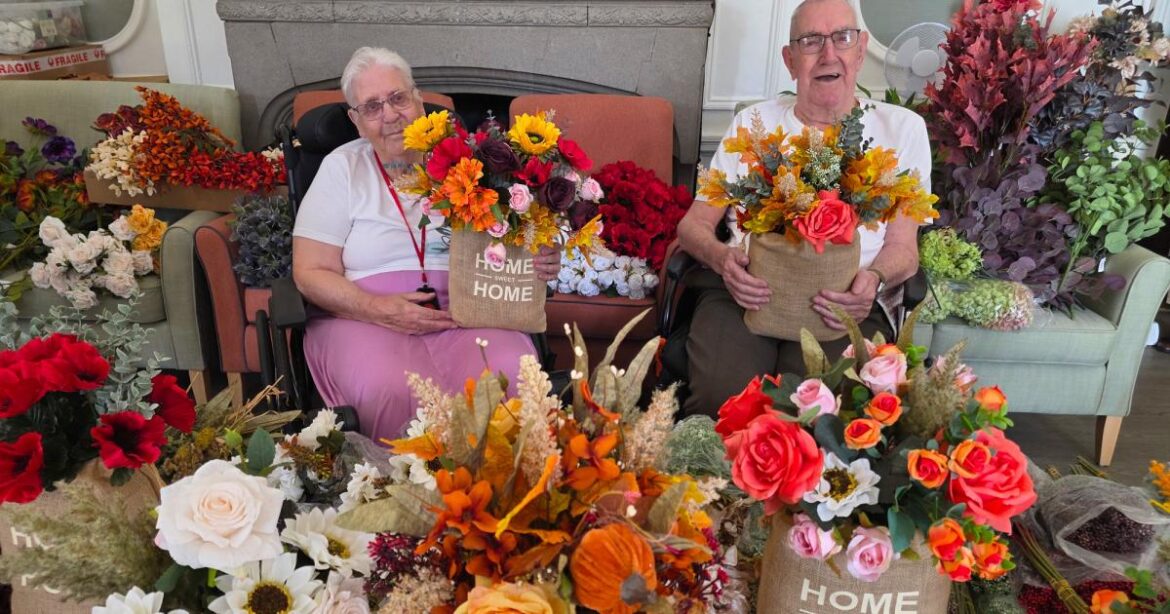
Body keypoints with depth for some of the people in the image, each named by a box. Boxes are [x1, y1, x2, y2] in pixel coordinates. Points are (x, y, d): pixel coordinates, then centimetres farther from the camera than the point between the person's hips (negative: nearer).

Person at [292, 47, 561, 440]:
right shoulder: (341, 168, 7)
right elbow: (310, 274, 2)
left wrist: (538, 262, -12)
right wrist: (380, 309, -15)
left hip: (467, 312, 1)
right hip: (364, 316, -1)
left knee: (511, 373, -30)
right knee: (389, 393, -34)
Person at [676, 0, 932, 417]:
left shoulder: (901, 127, 16)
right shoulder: (754, 121, 18)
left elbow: (903, 246, 11)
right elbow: (695, 222, 13)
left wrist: (873, 278, -14)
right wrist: (722, 257, -11)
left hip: (843, 303, 0)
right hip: (744, 287, 1)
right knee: (718, 398, -29)